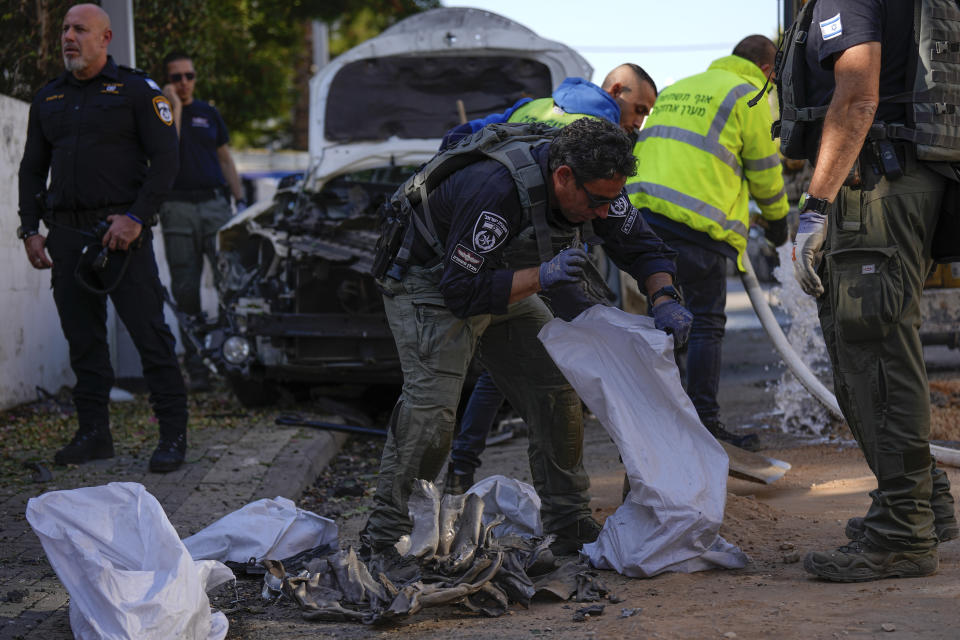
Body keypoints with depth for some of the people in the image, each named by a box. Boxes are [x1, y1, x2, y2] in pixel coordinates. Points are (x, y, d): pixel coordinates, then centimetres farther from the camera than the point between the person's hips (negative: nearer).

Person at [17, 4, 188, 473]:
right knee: (83, 337, 6)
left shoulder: (136, 90, 1)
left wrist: (136, 218, -14)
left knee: (149, 333, -7)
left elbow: (165, 160, -5)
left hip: (121, 231, -5)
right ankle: (93, 433, 13)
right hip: (66, 233, 5)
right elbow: (32, 168, 21)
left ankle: (173, 434, -3)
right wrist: (30, 229, 9)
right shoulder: (48, 99, 16)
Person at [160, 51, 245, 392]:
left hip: (214, 203, 2)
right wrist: (174, 106, -9)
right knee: (185, 290, -1)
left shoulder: (209, 113, 16)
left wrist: (240, 200, 12)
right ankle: (197, 369, 3)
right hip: (177, 208, -2)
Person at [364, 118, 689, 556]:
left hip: (504, 285, 8)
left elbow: (641, 246, -4)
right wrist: (540, 277, -44)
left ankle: (571, 526, 11)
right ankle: (384, 535, -14)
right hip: (430, 284, -7)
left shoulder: (595, 187, -16)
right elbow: (461, 291, -35)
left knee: (557, 393, 1)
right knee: (431, 404, -23)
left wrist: (665, 300, -23)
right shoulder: (496, 191, -39)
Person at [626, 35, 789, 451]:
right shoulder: (748, 96, 3)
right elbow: (764, 170, 7)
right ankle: (704, 424, -5)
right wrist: (777, 219, 22)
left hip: (643, 210, 7)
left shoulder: (676, 89, 26)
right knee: (706, 323, -2)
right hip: (698, 220, -7)